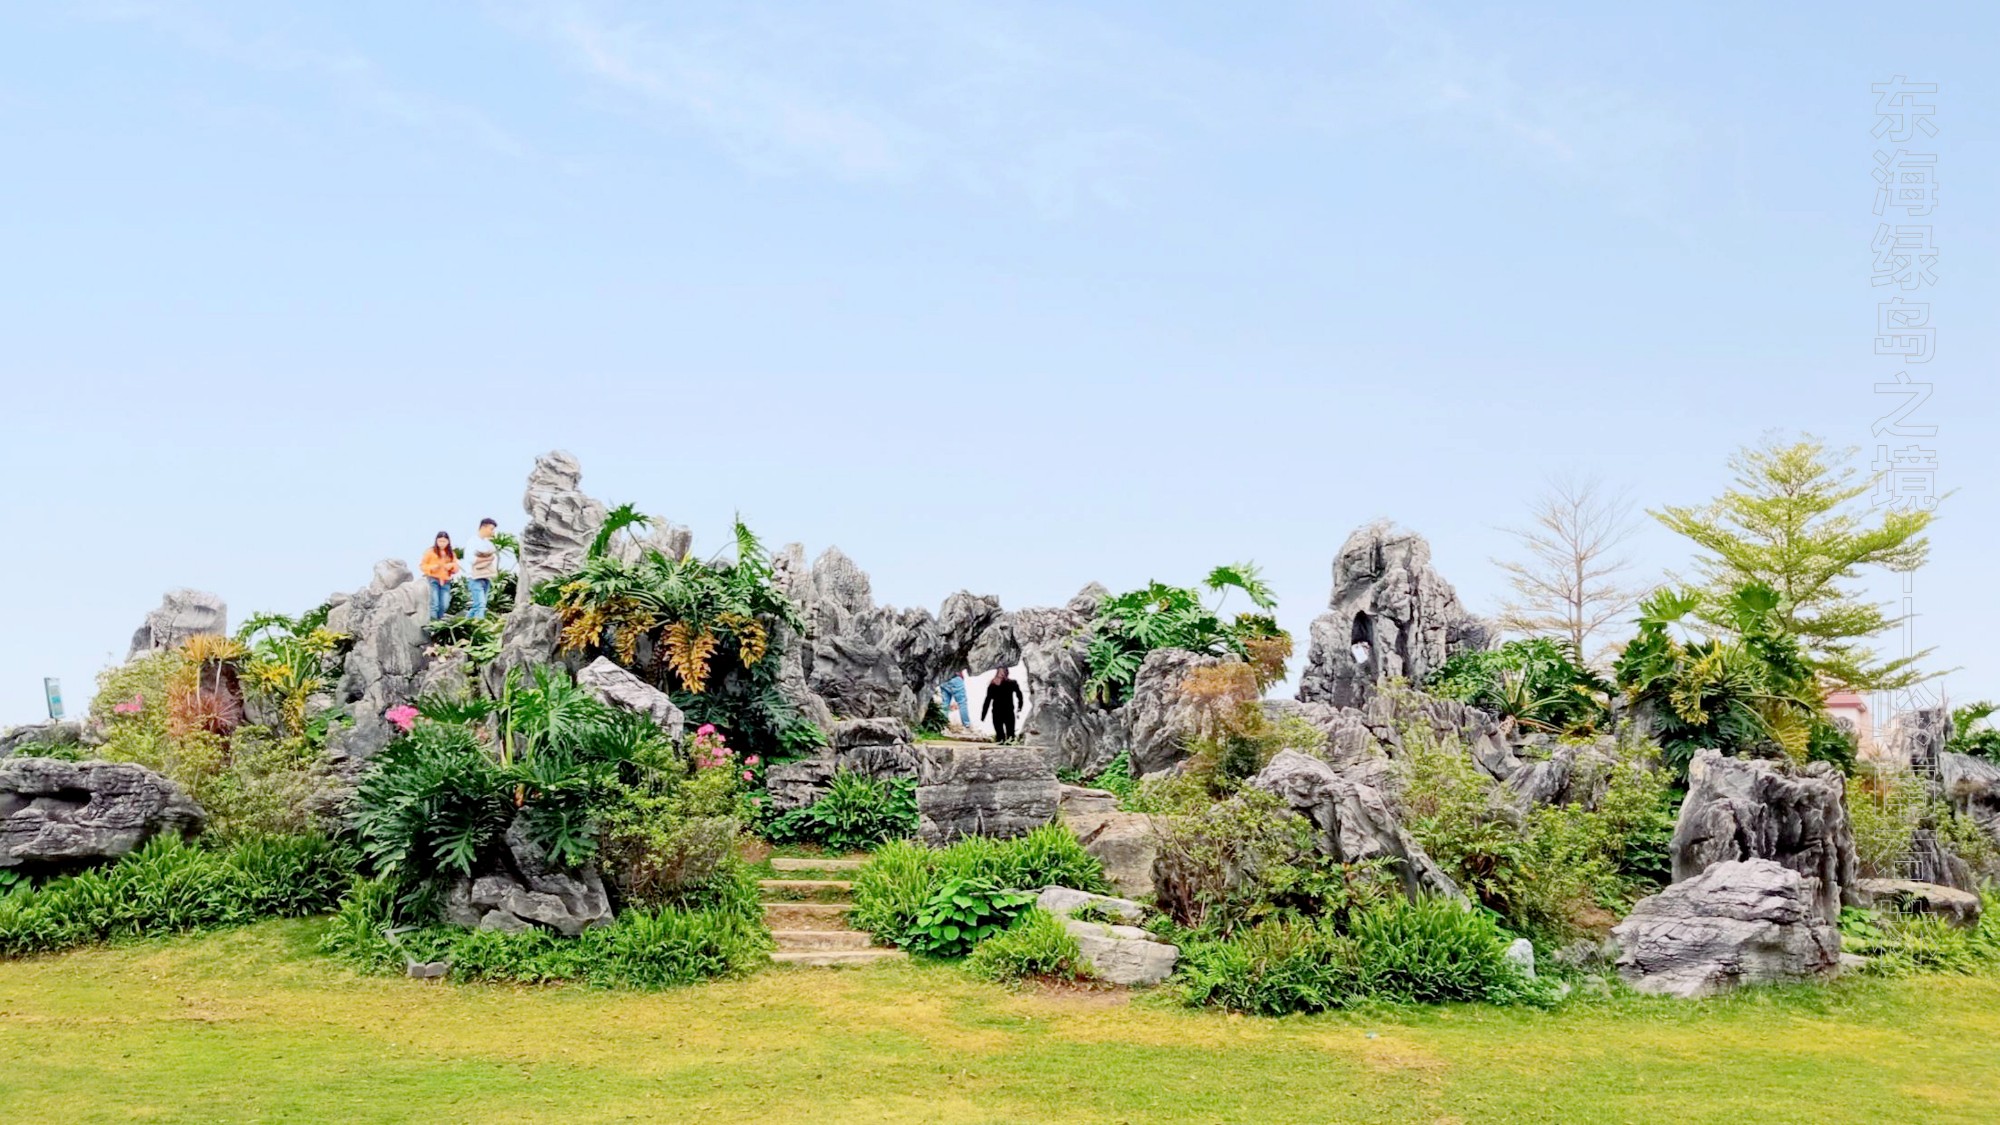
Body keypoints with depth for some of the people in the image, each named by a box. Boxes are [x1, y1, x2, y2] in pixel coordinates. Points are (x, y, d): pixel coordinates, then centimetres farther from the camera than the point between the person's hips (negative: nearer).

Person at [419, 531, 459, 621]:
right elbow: (422, 565, 4)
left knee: (444, 605, -3)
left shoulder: (452, 554, 14)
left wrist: (452, 566, -7)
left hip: (446, 582, 4)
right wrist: (431, 567, -14)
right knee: (434, 604, -12)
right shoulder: (430, 552, 3)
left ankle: (439, 619, 15)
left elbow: (456, 569, 15)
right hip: (433, 580, -4)